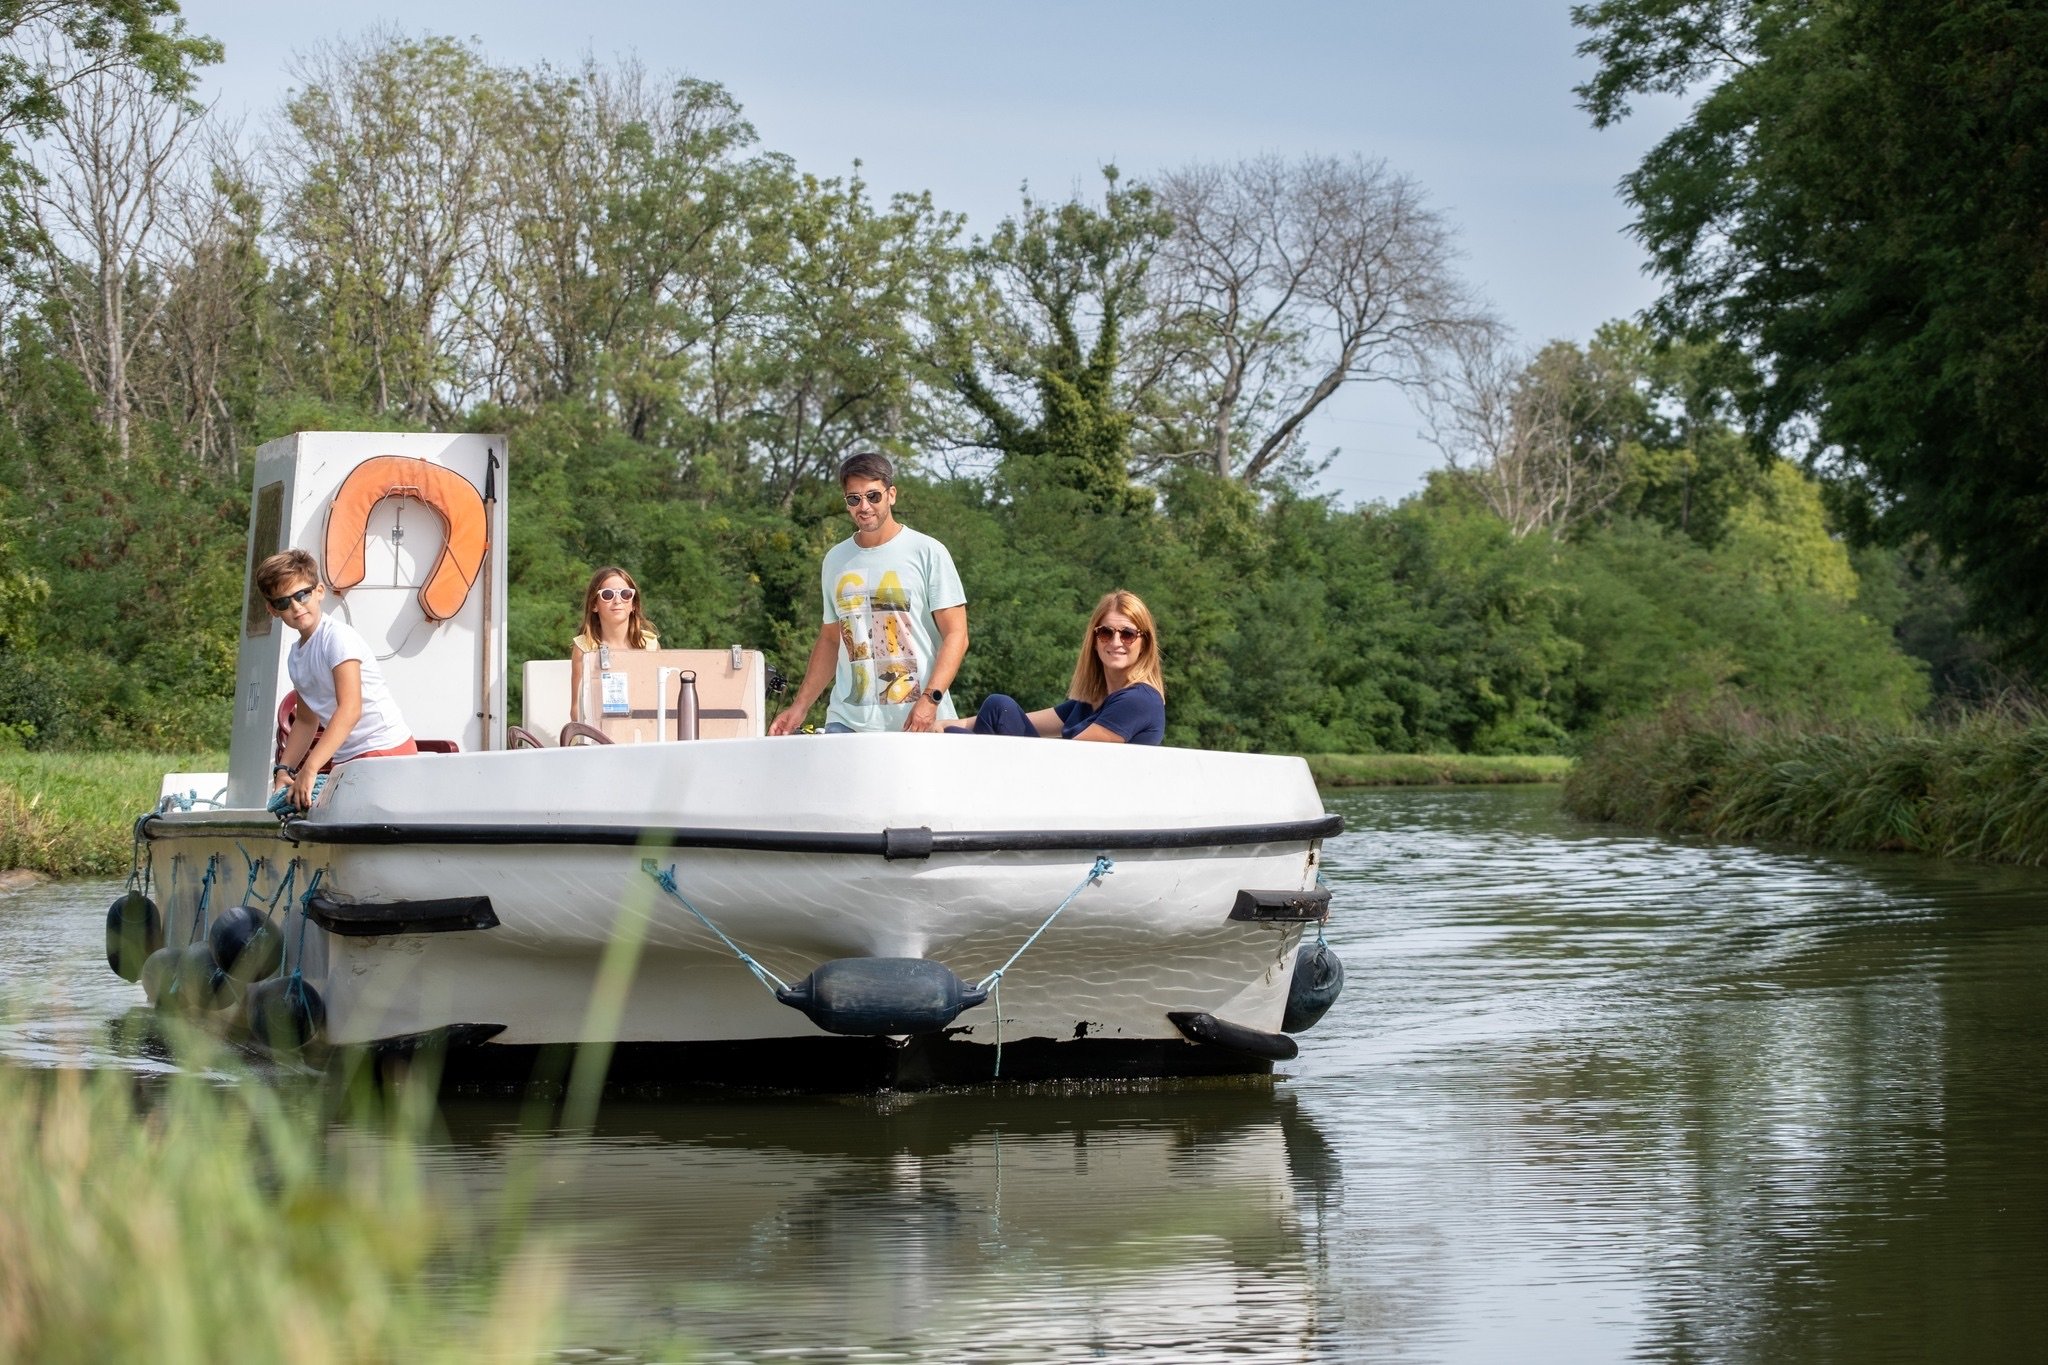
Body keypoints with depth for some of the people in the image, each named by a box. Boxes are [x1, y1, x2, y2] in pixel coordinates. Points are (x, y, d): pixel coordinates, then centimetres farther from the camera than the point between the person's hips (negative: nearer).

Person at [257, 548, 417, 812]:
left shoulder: (338, 637, -13)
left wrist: (310, 769, -29)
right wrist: (283, 769, 8)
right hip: (346, 761, 8)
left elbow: (350, 710, -23)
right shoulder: (296, 658, 14)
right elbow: (306, 720, 24)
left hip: (386, 750, -8)